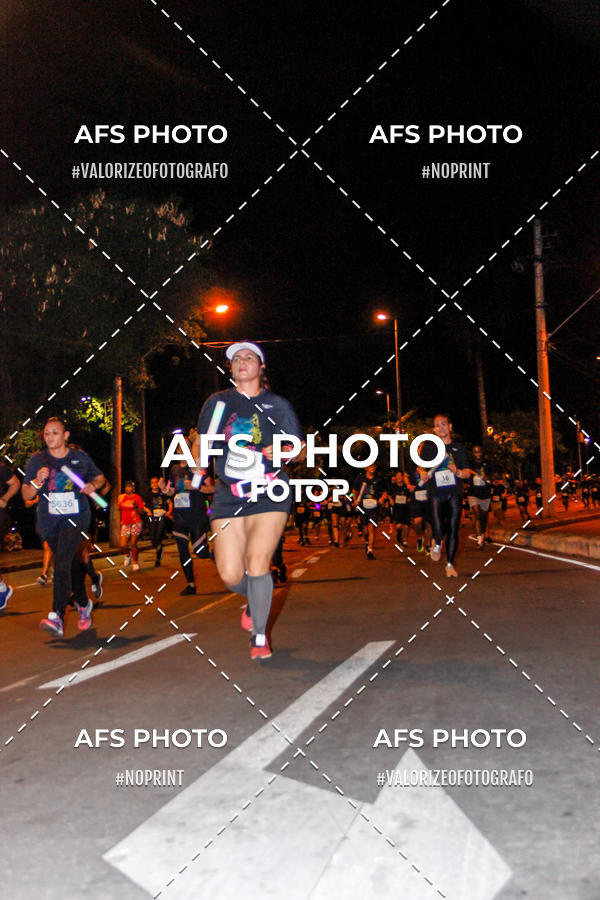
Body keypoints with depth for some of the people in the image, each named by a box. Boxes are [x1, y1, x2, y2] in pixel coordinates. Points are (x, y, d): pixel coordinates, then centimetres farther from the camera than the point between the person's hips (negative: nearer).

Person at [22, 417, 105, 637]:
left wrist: (92, 485, -5)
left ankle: (56, 617, -24)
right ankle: (83, 604, 39)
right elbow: (26, 495, 2)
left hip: (75, 518, -3)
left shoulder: (80, 457, 2)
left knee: (62, 563, -19)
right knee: (71, 563, 16)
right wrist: (37, 482, -18)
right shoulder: (37, 460, 3)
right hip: (49, 521, 3)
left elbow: (100, 477, 17)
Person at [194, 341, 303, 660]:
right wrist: (200, 457, -4)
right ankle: (255, 601, 33)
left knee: (257, 564, -16)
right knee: (230, 575, -4)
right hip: (228, 497, 2)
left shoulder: (277, 405, 10)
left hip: (270, 494, -2)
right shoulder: (217, 402, 13)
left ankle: (259, 636, 5)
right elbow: (199, 445, 18)